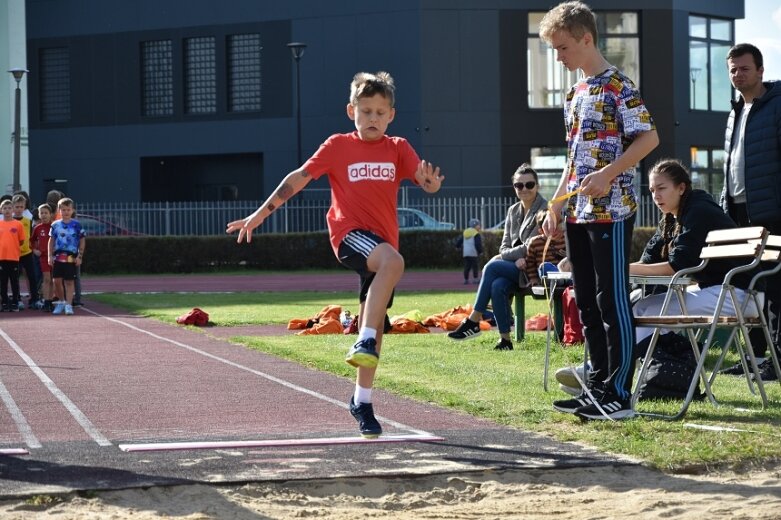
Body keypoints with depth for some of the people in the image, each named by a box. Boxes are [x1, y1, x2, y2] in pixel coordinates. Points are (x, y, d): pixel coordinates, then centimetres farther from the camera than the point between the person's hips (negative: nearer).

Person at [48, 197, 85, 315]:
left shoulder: (76, 225, 0)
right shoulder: (55, 225, 6)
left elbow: (82, 241, 3)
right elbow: (51, 241, 11)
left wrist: (79, 256, -3)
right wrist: (50, 256, 3)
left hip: (71, 257, -2)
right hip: (58, 256, 2)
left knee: (69, 281, 0)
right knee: (56, 280, 0)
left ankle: (68, 305, 4)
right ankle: (61, 301, 19)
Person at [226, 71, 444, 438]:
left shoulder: (398, 149, 10)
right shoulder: (338, 146, 3)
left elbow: (426, 182, -2)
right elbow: (299, 178, 4)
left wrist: (431, 182, -27)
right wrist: (261, 214, 1)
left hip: (383, 243, 4)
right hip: (350, 233, -4)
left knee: (375, 321, 7)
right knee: (393, 261, -36)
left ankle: (362, 400, 19)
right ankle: (365, 342, -38)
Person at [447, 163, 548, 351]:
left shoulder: (544, 210, -7)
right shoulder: (513, 211, 14)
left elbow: (531, 248, -14)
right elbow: (505, 246, 10)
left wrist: (503, 257, -8)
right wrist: (516, 259, -11)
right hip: (516, 267, 6)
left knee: (491, 267, -25)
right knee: (497, 286, -27)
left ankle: (474, 321, -20)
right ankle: (505, 340, -27)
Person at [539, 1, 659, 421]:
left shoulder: (618, 86, -8)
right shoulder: (575, 94, 17)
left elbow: (648, 137, -14)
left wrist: (608, 174, -23)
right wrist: (557, 204, 19)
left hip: (612, 211, -9)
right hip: (579, 213, 9)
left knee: (612, 300, -7)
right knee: (587, 303, 10)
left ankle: (619, 394, -5)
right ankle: (598, 388, 17)